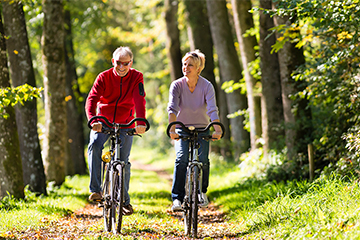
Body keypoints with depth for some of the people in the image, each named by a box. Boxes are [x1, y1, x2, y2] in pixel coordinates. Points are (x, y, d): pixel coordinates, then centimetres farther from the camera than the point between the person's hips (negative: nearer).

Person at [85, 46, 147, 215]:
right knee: (94, 145, -29)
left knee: (123, 162, -2)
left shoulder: (136, 77, -8)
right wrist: (92, 120, -41)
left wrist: (141, 123, -38)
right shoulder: (104, 77, -10)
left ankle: (124, 200, 15)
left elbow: (139, 100, -21)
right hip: (103, 122, -1)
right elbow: (92, 99, -22)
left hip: (125, 124, 1)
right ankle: (95, 190, -27)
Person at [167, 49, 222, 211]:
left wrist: (217, 129, -43)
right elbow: (172, 108, -27)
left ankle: (202, 192, 13)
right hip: (182, 129, -1)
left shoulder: (207, 86, -15)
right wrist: (172, 129, -44)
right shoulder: (177, 85, -14)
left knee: (203, 160, -14)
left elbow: (212, 110, -27)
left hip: (202, 128, 1)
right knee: (182, 158, -22)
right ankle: (177, 198, -20)